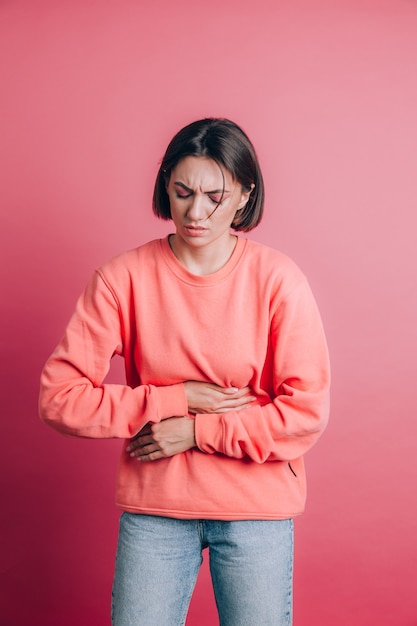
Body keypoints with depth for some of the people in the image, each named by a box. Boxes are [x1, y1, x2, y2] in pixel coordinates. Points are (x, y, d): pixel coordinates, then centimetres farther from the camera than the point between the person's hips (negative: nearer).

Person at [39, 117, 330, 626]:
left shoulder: (278, 279, -9)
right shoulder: (124, 277, -8)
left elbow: (306, 413, -11)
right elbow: (59, 397, -11)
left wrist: (195, 433, -14)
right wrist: (177, 399, -15)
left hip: (257, 508, 0)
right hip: (154, 508, 1)